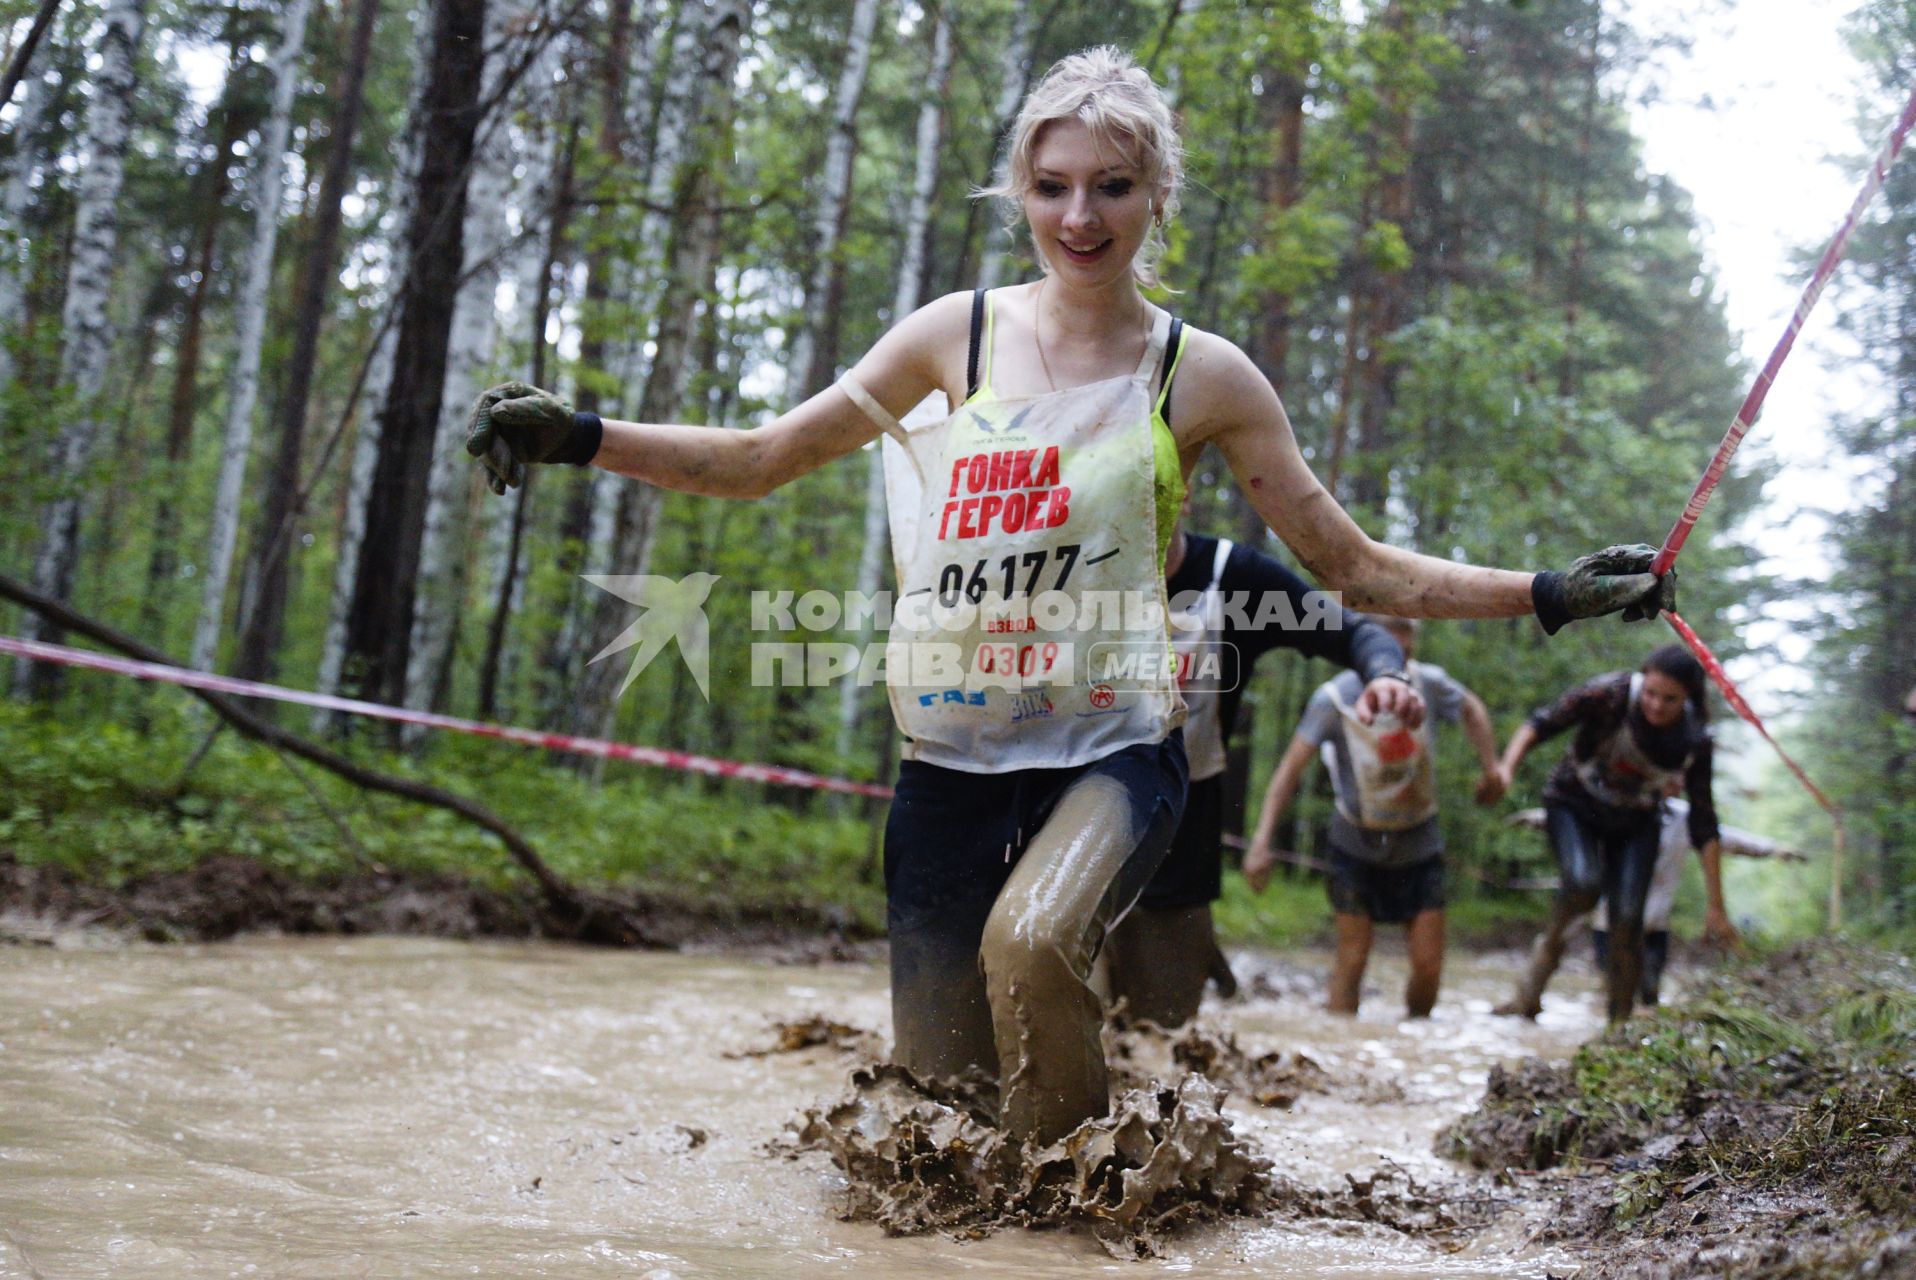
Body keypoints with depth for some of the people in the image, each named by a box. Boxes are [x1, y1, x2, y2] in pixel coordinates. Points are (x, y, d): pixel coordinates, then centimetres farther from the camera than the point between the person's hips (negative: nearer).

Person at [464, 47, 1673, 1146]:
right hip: (951, 756, 3)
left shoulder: (1201, 376, -1)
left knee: (1031, 941, -34)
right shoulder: (957, 335, 2)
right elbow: (759, 460, 8)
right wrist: (578, 436, -2)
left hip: (1111, 751, -2)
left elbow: (1358, 567, 4)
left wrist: (1549, 593, -3)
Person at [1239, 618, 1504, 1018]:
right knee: (1352, 959, -6)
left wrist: (1492, 768, 3)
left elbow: (1472, 708, 12)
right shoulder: (1335, 698, -19)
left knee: (1429, 966, 0)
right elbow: (1292, 766, -23)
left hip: (1419, 844, 2)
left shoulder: (1428, 682, -11)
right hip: (1358, 845, -2)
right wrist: (1262, 842, -31)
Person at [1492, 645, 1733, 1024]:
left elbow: (1703, 825, -10)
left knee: (1627, 919, -13)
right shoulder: (1611, 694, -26)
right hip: (1574, 806, -2)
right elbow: (1543, 723, -21)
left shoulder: (1695, 741, -16)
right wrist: (1507, 767, -40)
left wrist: (1716, 905, -9)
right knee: (1583, 882, -31)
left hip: (1634, 823, 2)